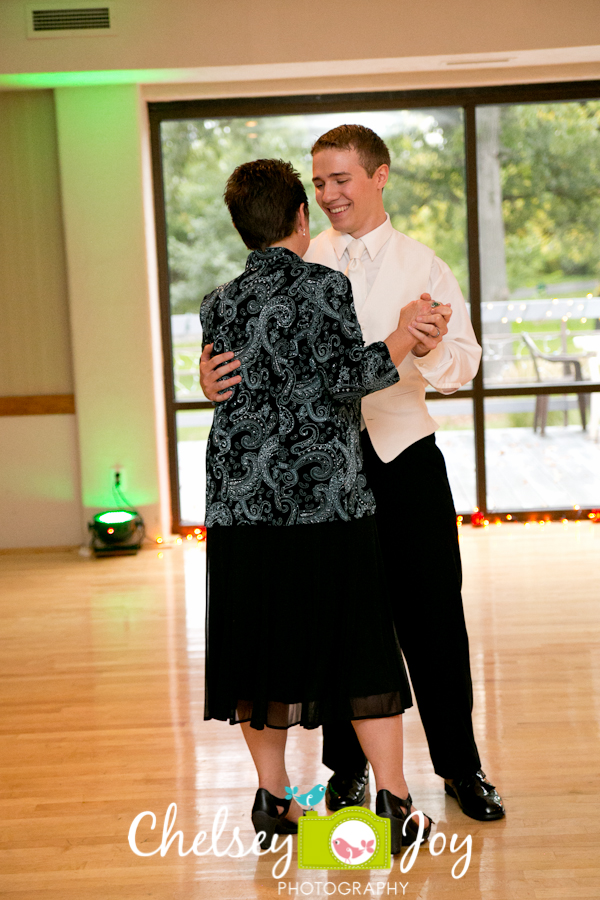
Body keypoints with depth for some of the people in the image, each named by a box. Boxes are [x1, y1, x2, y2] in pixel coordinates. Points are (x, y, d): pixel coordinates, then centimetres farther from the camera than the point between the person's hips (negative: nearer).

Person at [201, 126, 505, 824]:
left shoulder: (423, 266, 3)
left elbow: (463, 366, -6)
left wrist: (432, 349, -28)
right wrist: (213, 370, -26)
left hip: (406, 458, 0)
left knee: (434, 616, 5)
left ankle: (460, 765, 22)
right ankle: (348, 766, 27)